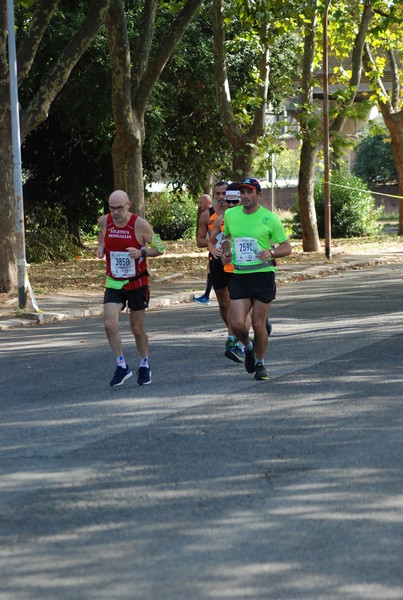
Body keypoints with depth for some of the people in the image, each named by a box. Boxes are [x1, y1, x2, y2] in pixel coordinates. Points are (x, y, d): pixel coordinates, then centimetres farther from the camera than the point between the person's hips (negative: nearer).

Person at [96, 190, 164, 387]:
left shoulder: (140, 224, -15)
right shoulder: (104, 222, -4)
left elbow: (159, 248, -5)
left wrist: (142, 252, -24)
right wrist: (101, 247, -2)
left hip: (137, 284, -2)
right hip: (114, 284, 2)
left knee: (137, 327, 8)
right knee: (110, 324, -15)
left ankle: (144, 365, 30)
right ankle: (122, 366, -1)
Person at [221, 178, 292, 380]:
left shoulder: (270, 218, -6)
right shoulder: (230, 214, 5)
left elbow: (287, 247, -1)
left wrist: (271, 252, -21)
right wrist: (226, 252, 5)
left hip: (263, 275, -2)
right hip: (239, 276, 2)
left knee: (258, 324, 1)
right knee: (237, 324, -9)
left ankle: (260, 363, 24)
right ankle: (248, 346, 25)